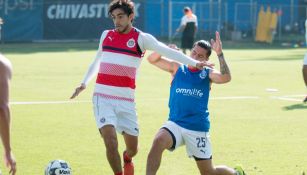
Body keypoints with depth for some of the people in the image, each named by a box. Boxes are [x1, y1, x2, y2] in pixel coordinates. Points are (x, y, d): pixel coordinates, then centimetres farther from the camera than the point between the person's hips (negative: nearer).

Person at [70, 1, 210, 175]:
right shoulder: (106, 35, 9)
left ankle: (127, 159, 45)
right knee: (111, 143, -18)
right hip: (103, 98, 1)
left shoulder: (141, 38, -1)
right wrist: (84, 83, 28)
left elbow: (167, 51, -11)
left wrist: (195, 63, -22)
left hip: (126, 100, -1)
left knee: (133, 148, 8)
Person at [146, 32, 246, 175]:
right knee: (158, 141, -33)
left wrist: (219, 54, -28)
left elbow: (226, 78, -20)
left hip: (198, 130, -1)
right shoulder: (177, 68, 6)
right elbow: (152, 59, -4)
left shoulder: (207, 74, 1)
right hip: (175, 124, 1)